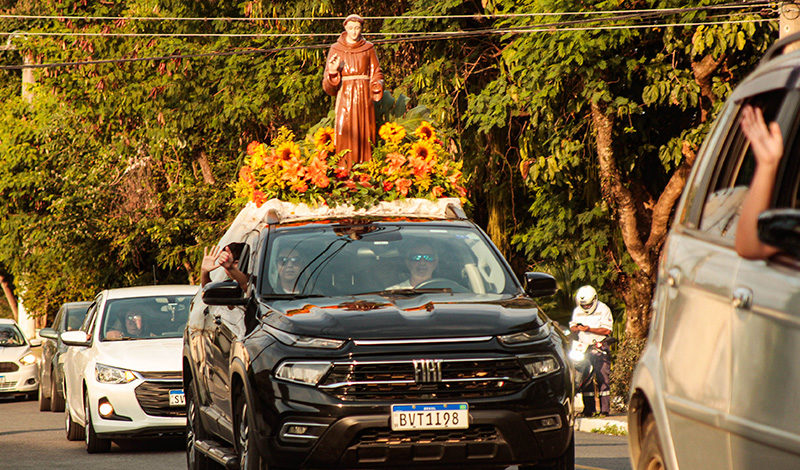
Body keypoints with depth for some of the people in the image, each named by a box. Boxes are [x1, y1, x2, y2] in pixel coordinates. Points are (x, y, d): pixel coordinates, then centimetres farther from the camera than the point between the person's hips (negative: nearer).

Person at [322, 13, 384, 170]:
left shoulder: (368, 48, 8)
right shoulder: (336, 49, 4)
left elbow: (376, 74, 12)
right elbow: (329, 86, 2)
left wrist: (377, 86, -8)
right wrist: (332, 72, -19)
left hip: (364, 98, 1)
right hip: (345, 97, -1)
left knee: (364, 134, -1)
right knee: (346, 137, -8)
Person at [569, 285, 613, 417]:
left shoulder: (603, 309, -3)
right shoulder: (577, 311, 13)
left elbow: (607, 330, -9)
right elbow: (572, 327, 17)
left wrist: (589, 329, -18)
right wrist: (577, 328, -8)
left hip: (600, 348, -4)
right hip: (583, 349, 4)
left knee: (602, 379, -8)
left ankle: (605, 409, -8)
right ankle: (588, 409, 7)